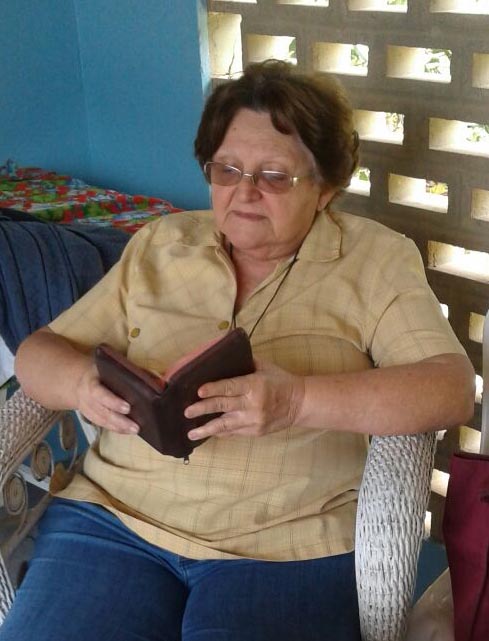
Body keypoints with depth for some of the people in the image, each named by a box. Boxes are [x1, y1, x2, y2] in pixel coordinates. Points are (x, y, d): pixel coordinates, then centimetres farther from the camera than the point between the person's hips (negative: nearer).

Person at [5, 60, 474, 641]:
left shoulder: (376, 260, 3)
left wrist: (296, 402, -25)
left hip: (288, 546, -2)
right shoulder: (158, 245, 12)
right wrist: (82, 382, -12)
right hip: (114, 516, 3)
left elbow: (452, 389, -10)